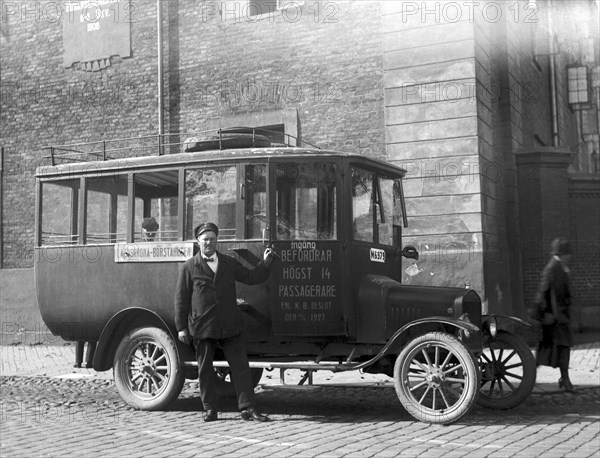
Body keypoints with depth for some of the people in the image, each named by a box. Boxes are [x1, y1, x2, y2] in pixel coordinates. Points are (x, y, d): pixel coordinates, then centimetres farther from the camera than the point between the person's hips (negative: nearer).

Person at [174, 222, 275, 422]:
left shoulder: (229, 263, 12)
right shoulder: (189, 267, 1)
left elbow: (250, 277, 14)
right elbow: (181, 298, 1)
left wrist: (265, 263, -2)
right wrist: (181, 327, -2)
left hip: (231, 326, 2)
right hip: (202, 328, -2)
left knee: (240, 367, 0)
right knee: (205, 370, 7)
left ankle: (248, 408, 5)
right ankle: (210, 409, 20)